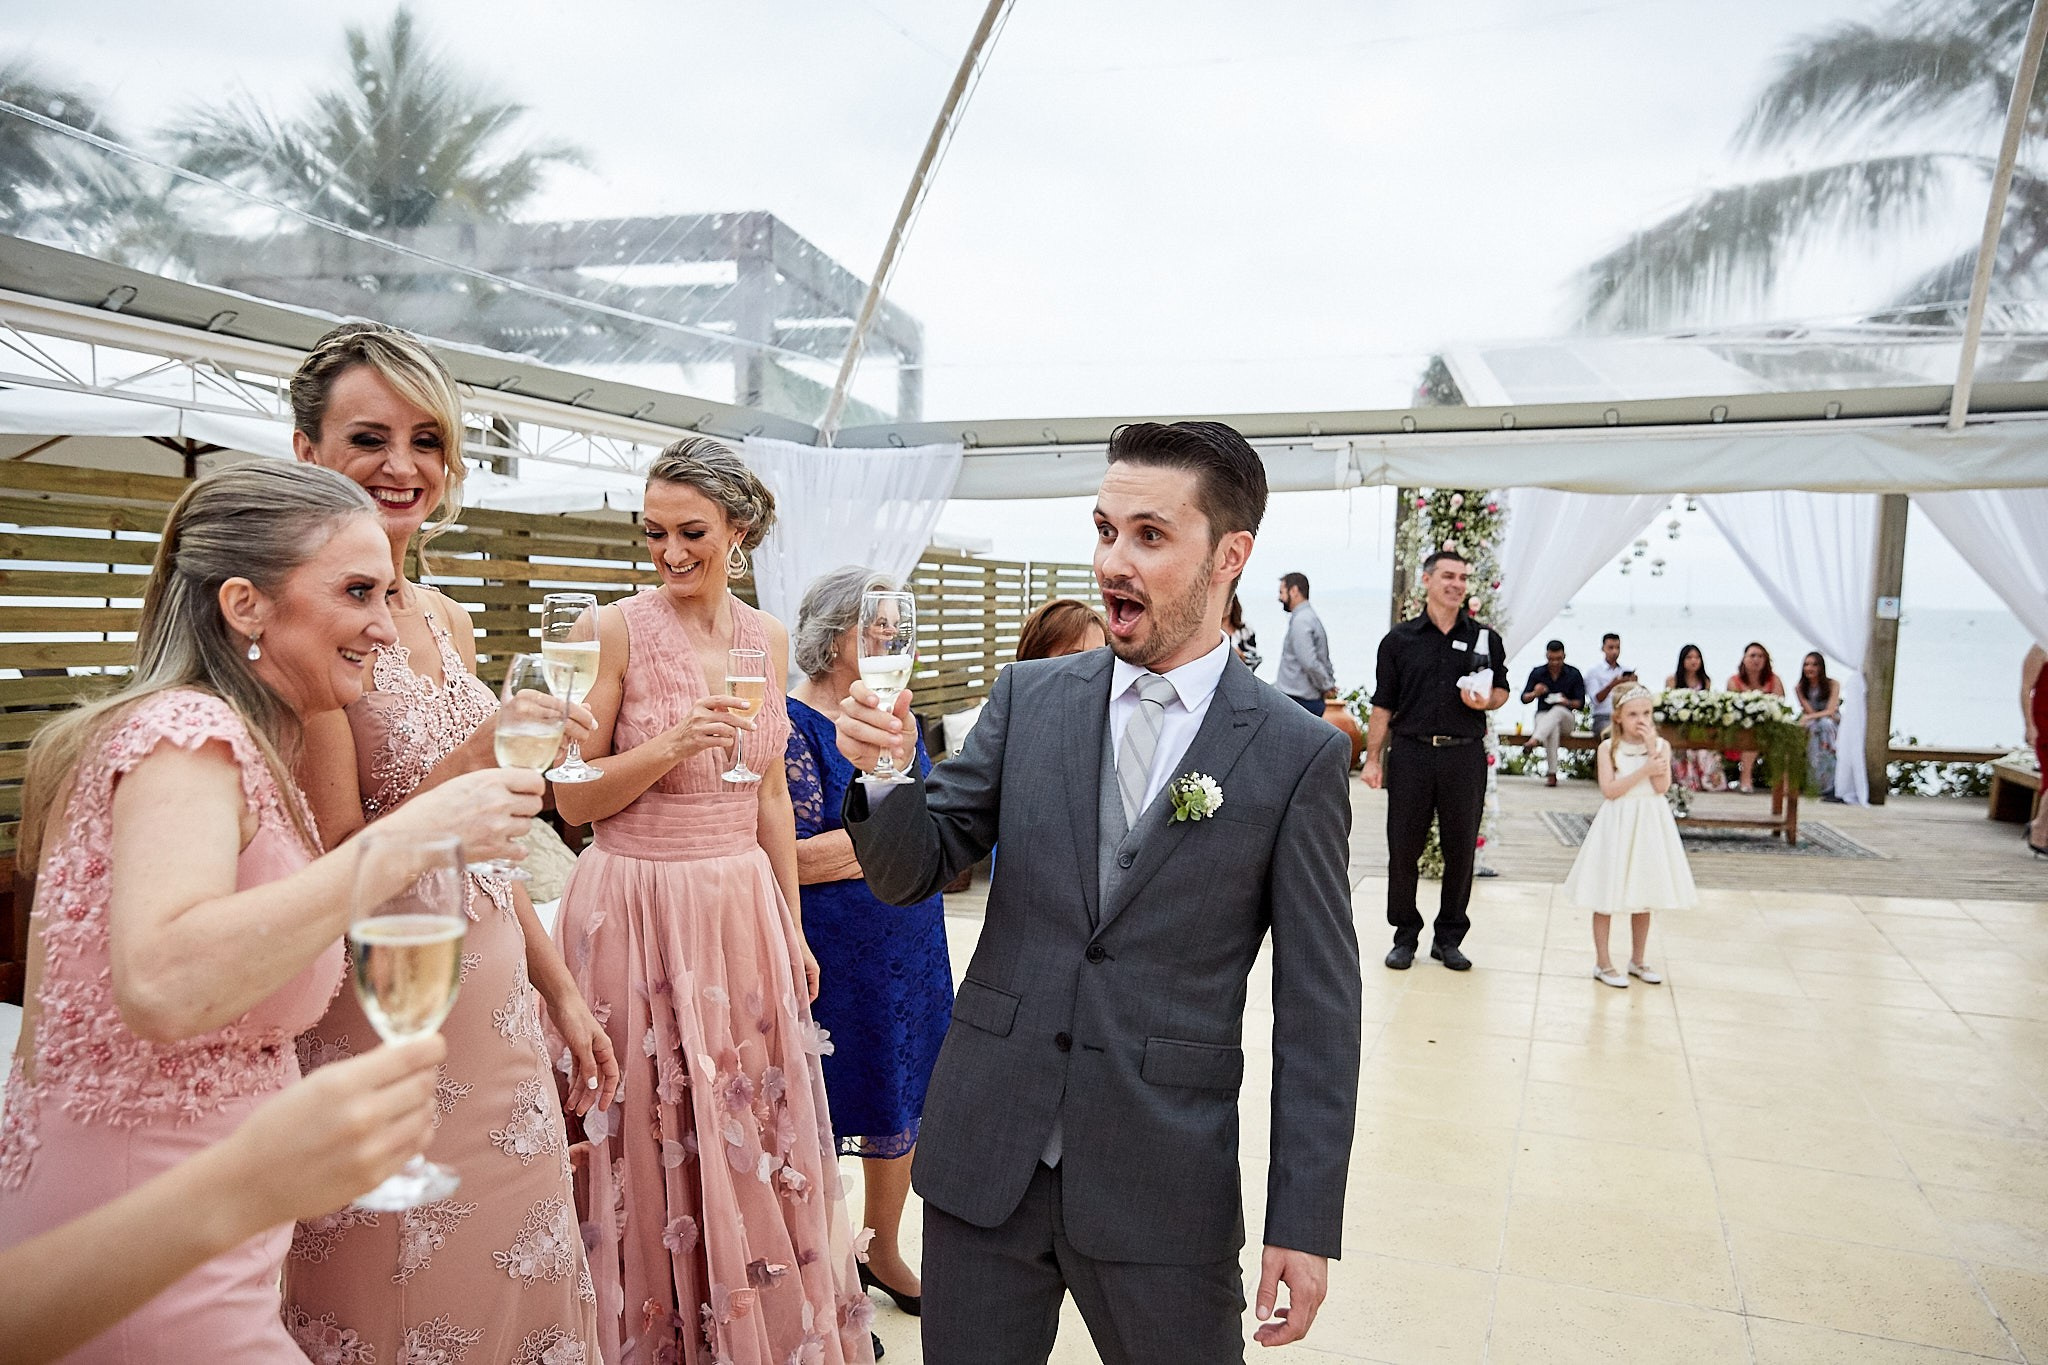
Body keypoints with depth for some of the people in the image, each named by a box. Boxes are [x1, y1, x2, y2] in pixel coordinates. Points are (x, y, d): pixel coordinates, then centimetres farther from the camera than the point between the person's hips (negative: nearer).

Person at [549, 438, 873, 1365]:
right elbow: (574, 801, -6)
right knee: (652, 1148, 7)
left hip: (744, 907, 4)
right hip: (638, 906, -4)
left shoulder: (767, 639, 5)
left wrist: (792, 929, 12)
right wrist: (670, 747, -23)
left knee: (757, 1141, 13)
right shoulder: (618, 631, -9)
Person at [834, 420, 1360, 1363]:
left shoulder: (1299, 756, -7)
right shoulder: (1029, 699, 1)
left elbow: (1316, 1008, -5)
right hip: (984, 1154, 3)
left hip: (1164, 1183, -2)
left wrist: (1304, 1223, -6)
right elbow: (912, 868, 2)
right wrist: (883, 771, -18)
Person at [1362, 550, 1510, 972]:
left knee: (1461, 850, 6)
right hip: (1411, 754, -1)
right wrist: (1373, 759, -2)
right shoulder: (1399, 639, 4)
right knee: (1403, 848, 3)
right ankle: (1405, 935, 17)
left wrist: (1486, 701, -9)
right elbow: (1383, 705, 4)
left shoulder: (1485, 638, 8)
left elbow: (1502, 691, 15)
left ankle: (1449, 937, 19)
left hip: (1465, 757, 1)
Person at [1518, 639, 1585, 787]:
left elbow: (1580, 702, 0)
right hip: (1543, 716, 0)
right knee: (1553, 728, -38)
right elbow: (1524, 699, 4)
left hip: (1566, 717, 0)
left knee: (1557, 710, -38)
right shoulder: (1537, 672, 4)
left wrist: (1567, 702, -22)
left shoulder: (1574, 674, 2)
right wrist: (1535, 693, -19)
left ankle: (1535, 739, -61)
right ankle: (1551, 773, -47)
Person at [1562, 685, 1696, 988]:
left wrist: (1652, 747, -16)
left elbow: (1662, 786, -12)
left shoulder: (1661, 745, 1)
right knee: (1607, 896, 2)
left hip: (1649, 826, 3)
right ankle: (1603, 963, 13)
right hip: (1618, 825, -3)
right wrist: (1645, 770, -21)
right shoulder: (1609, 747, -6)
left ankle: (1638, 960, 28)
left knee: (1644, 895, 13)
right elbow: (1609, 790, -15)